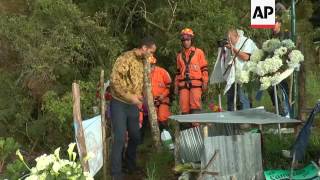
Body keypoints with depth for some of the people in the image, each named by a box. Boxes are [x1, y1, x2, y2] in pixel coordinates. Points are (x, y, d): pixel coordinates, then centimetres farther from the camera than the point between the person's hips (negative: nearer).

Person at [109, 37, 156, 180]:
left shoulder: (143, 62, 9)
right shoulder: (126, 58, -16)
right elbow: (115, 81, -22)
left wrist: (140, 97, 8)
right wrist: (130, 96, -21)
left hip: (133, 105, 7)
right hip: (119, 104, -7)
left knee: (135, 137, 12)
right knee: (120, 137, -9)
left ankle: (131, 164, 32)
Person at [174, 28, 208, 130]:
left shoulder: (199, 52, 8)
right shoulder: (180, 55, 19)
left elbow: (204, 69, 5)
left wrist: (205, 82, -4)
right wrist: (176, 86, 15)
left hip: (196, 83, -4)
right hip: (183, 84, 4)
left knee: (195, 105, -16)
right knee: (184, 107, 0)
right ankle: (185, 128, 5)